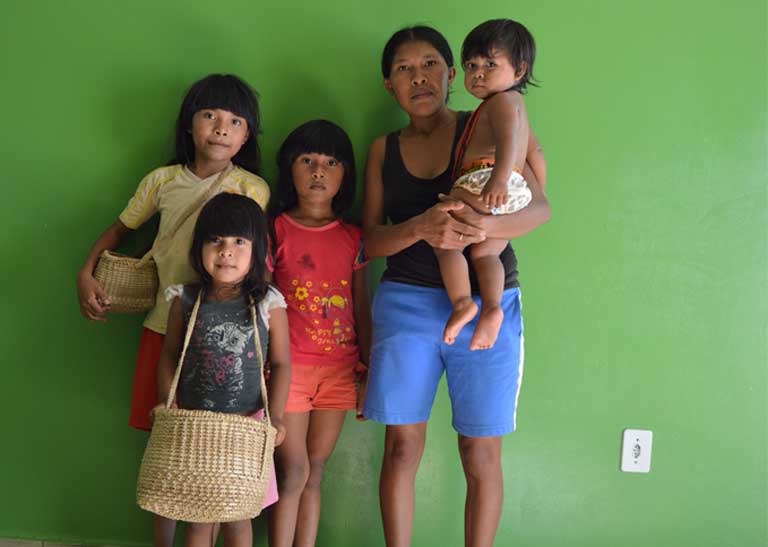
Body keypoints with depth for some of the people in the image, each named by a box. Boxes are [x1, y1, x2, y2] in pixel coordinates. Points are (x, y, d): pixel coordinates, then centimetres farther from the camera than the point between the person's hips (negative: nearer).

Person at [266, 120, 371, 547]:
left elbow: (361, 309, 11)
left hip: (339, 368, 3)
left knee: (314, 473, 10)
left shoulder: (353, 238, 8)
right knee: (293, 473, -2)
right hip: (288, 366, -3)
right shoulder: (275, 231, -1)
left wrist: (367, 371, 9)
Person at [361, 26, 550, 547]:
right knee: (402, 447, 3)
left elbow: (540, 206, -8)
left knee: (481, 455, 2)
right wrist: (420, 228, -21)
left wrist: (488, 226, -31)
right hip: (407, 304, 2)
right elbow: (371, 240, 1)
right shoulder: (384, 150, 9)